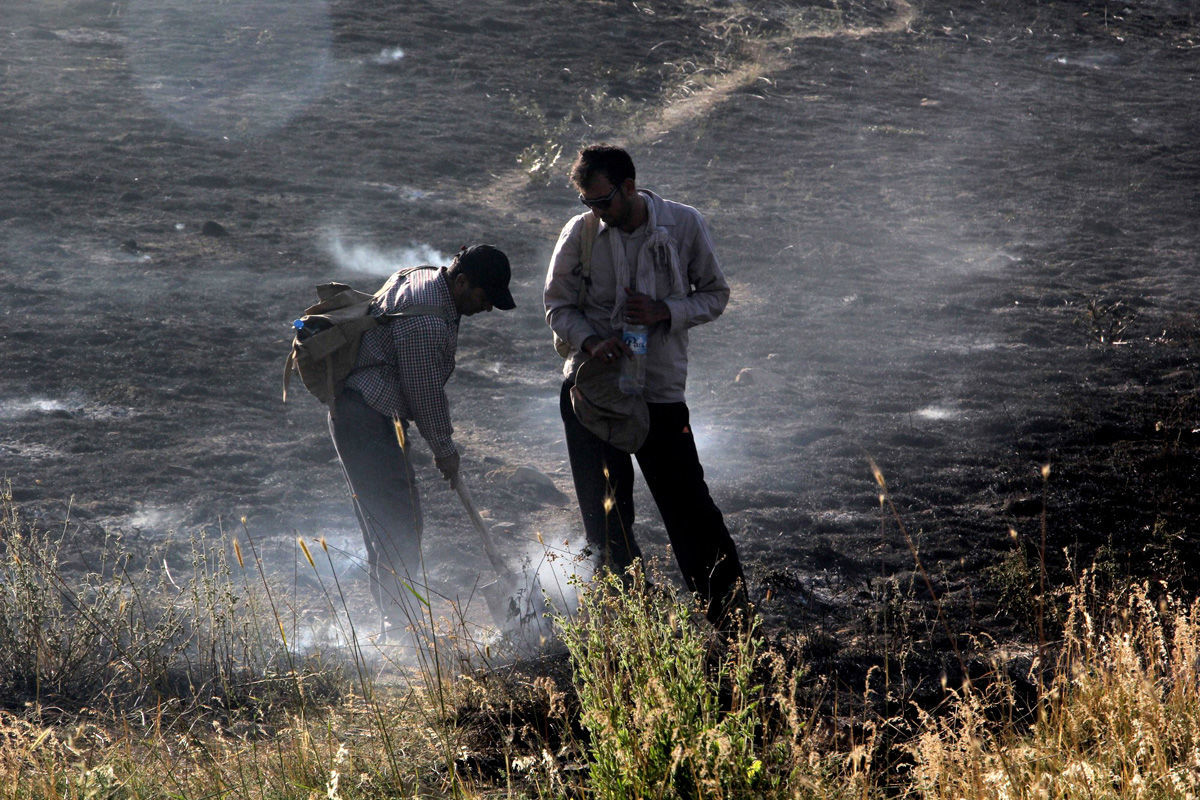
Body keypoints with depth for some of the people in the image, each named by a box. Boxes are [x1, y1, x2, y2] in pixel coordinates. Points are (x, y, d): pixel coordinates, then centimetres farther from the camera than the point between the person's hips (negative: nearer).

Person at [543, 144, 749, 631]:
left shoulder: (684, 226, -6)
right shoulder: (580, 234, -4)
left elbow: (715, 295, 2)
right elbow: (558, 305, 5)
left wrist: (666, 312, -16)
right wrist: (590, 341, -15)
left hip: (660, 388, -2)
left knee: (690, 508, -2)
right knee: (606, 518, 7)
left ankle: (732, 619, 8)